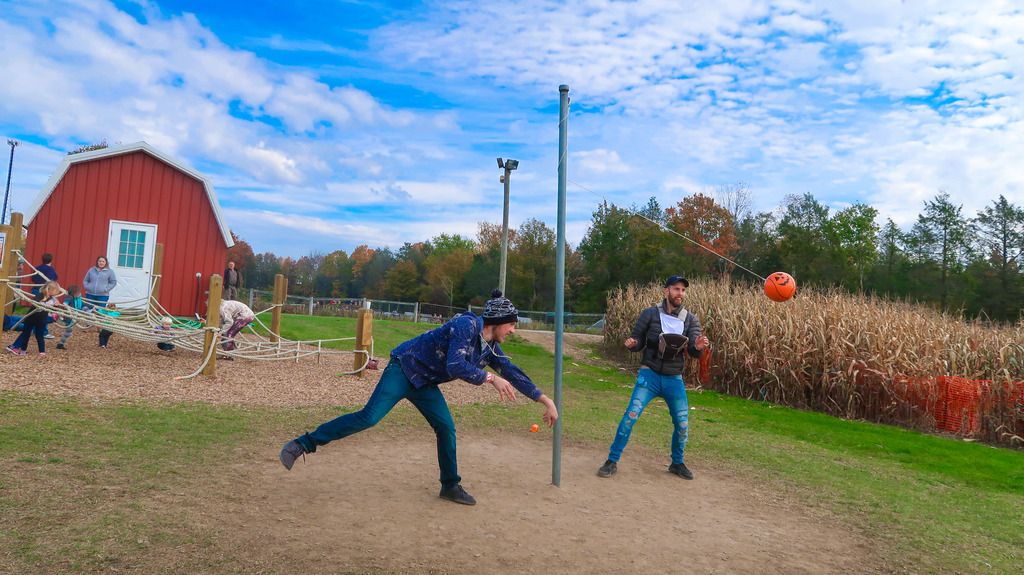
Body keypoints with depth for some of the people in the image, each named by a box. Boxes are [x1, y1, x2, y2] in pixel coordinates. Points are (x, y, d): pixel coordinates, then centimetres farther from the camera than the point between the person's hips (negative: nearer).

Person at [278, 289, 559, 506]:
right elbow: (455, 366, -34)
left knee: (446, 429, 2)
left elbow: (512, 373, 8)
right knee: (369, 417, -18)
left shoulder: (490, 347, 3)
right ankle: (303, 444, -9)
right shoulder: (467, 325, -23)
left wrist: (546, 401, 8)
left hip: (425, 383, 8)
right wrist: (490, 378, -30)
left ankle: (450, 485, 19)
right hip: (404, 369, -8)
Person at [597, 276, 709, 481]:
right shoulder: (650, 314, -4)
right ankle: (612, 461, 0)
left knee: (682, 424, 6)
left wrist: (698, 347, -30)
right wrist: (632, 344, -22)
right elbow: (638, 342, 2)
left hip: (674, 379, 3)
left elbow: (693, 351, -6)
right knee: (631, 415, -12)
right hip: (650, 375, -3)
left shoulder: (690, 320, 3)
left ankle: (677, 463, 31)